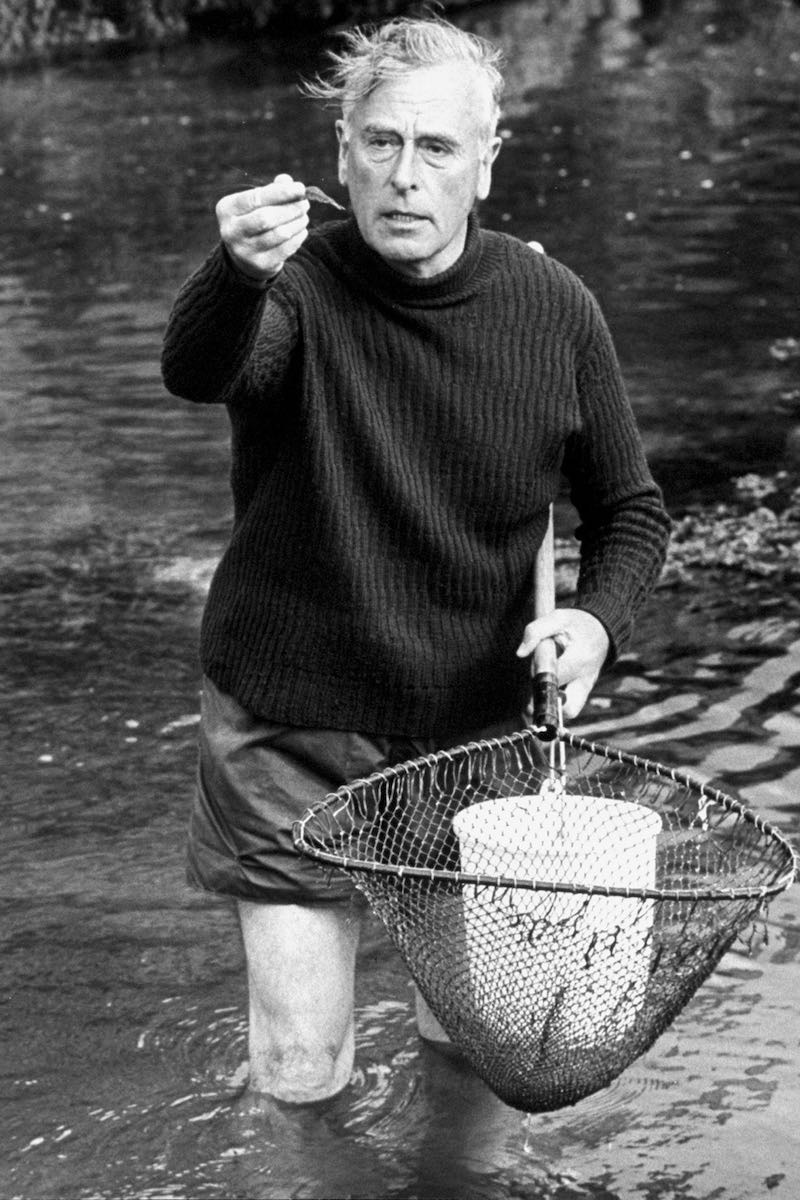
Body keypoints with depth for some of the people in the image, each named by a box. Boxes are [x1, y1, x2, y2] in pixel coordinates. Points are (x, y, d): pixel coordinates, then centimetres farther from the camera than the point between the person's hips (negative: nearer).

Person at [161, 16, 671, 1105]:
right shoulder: (295, 290, -14)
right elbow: (196, 371, -37)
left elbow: (629, 510, 5)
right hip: (290, 732, -2)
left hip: (472, 730, 2)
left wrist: (598, 618, -14)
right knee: (300, 1074, 0)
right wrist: (238, 276, -58)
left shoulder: (553, 311, -5)